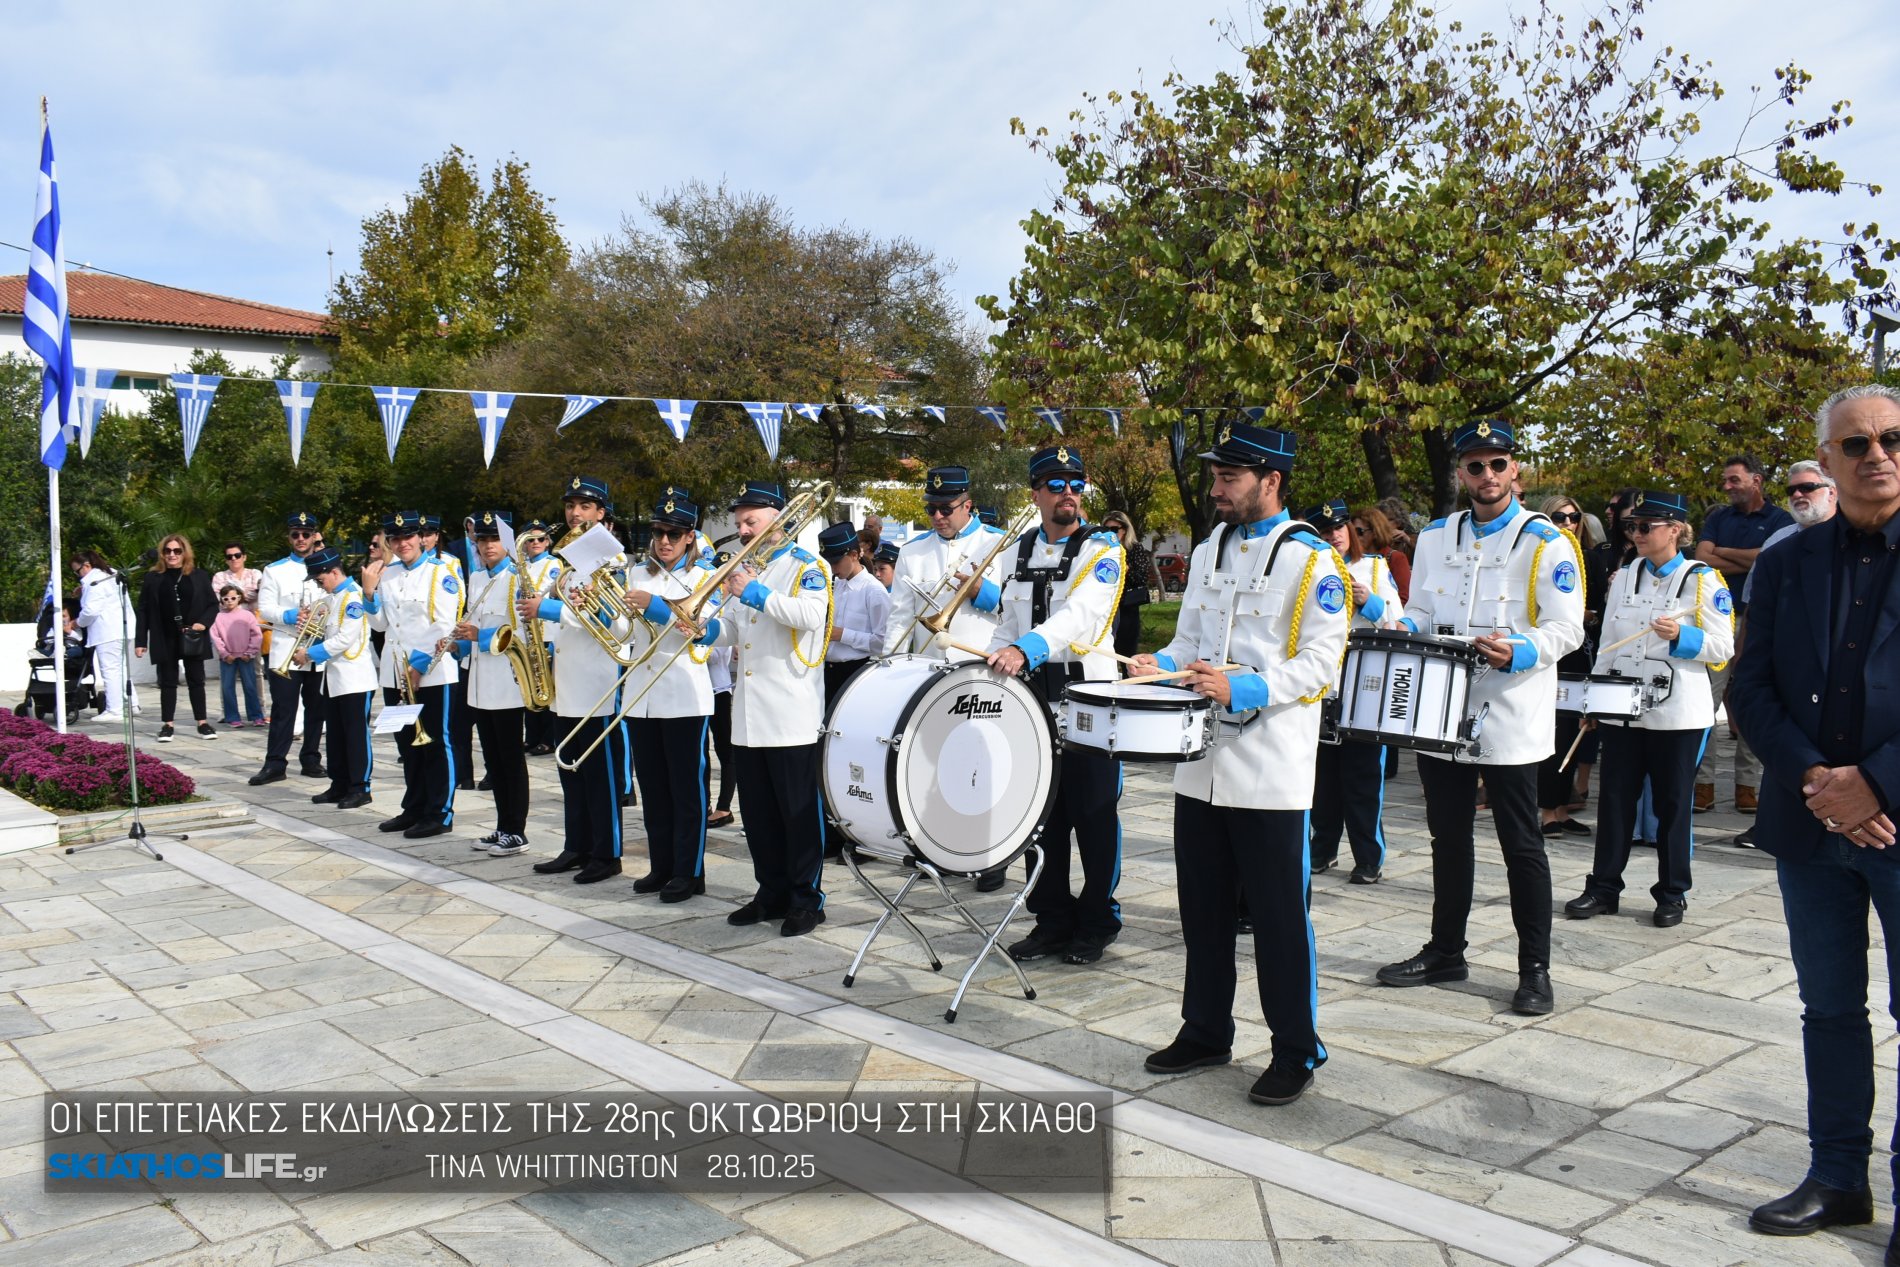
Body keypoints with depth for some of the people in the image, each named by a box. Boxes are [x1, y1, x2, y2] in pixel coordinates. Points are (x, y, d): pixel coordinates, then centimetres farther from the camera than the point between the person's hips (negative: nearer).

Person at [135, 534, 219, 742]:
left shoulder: (198, 576, 4)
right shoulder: (152, 578, 3)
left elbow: (213, 604, 7)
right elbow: (143, 611, 3)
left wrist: (204, 622, -11)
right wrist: (141, 641, -2)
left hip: (192, 640, 0)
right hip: (165, 641, 0)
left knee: (196, 681, 6)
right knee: (168, 682, 6)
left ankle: (203, 723, 12)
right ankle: (166, 725, 12)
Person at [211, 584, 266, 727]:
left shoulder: (247, 615, -1)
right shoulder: (219, 617, 0)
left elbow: (257, 635, -2)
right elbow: (215, 637, -2)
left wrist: (250, 653, -6)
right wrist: (224, 654, -8)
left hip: (245, 657, -1)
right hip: (227, 658, 1)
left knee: (250, 686, 2)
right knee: (227, 688, 2)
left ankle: (256, 716, 8)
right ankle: (232, 717, 9)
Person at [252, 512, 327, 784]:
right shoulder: (274, 571, 8)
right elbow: (264, 608, 0)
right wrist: (291, 616, -18)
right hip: (285, 650, -1)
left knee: (316, 708, 6)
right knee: (283, 708, -3)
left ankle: (311, 759, 16)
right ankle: (275, 763, -1)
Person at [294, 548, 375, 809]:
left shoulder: (353, 596, -14)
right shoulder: (330, 597, 14)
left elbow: (345, 638, -20)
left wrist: (310, 654, -15)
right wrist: (309, 619, 6)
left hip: (355, 677, -9)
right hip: (333, 677, 9)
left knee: (357, 735, -3)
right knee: (335, 735, 13)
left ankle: (360, 788, 2)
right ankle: (339, 786, 20)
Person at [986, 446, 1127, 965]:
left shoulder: (1102, 551, -7)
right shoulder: (1017, 552, 11)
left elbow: (1082, 615, -25)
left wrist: (1025, 649, -39)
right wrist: (994, 665, -1)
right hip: (1032, 702, 5)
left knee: (1093, 818, 4)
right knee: (1042, 816, 10)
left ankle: (1098, 922, 18)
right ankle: (1052, 919, 22)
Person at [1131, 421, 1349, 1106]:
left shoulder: (1311, 560, -7)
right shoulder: (1207, 551, 14)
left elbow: (1321, 664, -13)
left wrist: (1241, 689, -24)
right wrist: (1161, 664, -1)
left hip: (1269, 774, -6)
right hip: (1200, 763, 6)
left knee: (1279, 916, 3)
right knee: (1203, 907, 14)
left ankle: (1296, 1052, 16)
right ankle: (1205, 1031, 28)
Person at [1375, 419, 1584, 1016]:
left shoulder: (1545, 541, -5)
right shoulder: (1435, 537, 10)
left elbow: (1566, 629, -9)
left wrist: (1516, 653, -27)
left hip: (1510, 720, -5)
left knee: (1522, 845, 3)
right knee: (1448, 838, 14)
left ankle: (1535, 970, 14)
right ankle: (1445, 951, 27)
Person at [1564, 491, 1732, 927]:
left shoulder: (1703, 580, -2)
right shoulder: (1623, 578, 11)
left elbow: (1722, 648, -5)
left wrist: (1681, 637, -22)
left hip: (1677, 713, -4)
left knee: (1672, 805, 5)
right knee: (1614, 800, 6)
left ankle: (1672, 895, 16)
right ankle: (1603, 888, 14)